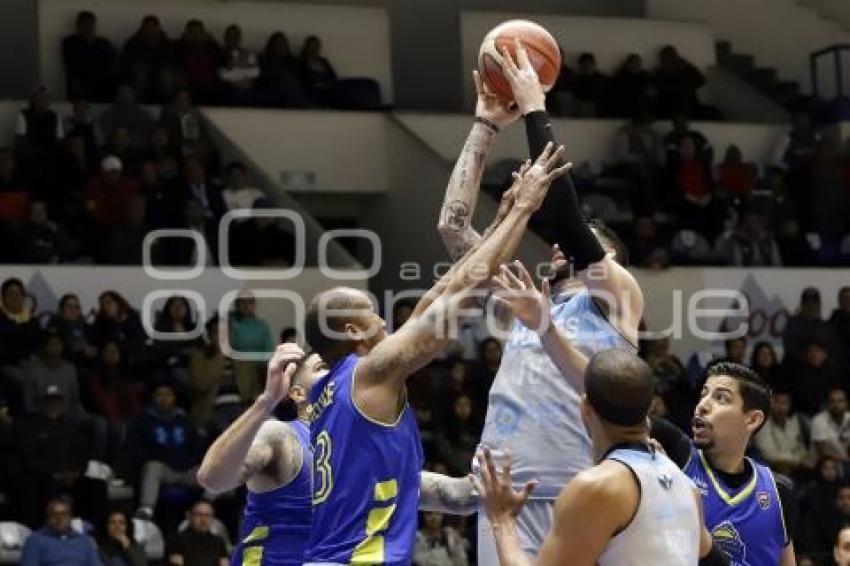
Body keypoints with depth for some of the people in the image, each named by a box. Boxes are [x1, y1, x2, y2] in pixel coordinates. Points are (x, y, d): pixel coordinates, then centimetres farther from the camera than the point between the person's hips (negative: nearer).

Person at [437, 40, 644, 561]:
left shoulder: (616, 294, 10)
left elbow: (561, 205, -3)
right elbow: (454, 225, 20)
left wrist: (535, 110, 5)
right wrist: (486, 127, 20)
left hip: (579, 495, -5)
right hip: (507, 494, 5)